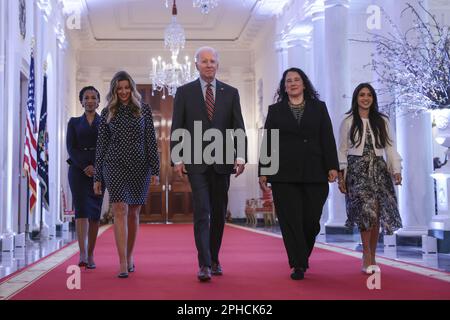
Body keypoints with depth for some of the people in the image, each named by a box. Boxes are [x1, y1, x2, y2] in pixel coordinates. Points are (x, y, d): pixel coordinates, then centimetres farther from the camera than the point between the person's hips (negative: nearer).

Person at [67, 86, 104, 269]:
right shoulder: (74, 122, 12)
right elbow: (71, 148, 2)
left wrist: (96, 167, -11)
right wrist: (85, 166, -12)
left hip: (99, 171, 1)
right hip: (78, 170, 0)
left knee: (94, 212, 0)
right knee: (81, 209, -13)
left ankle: (90, 255, 6)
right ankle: (82, 254, -21)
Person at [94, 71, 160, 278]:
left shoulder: (143, 110, 6)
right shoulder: (107, 113, 7)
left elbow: (151, 141, 3)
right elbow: (101, 145, 8)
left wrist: (155, 169, -5)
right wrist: (97, 177, 4)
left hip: (139, 166, 1)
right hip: (114, 165, -1)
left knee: (133, 213, 9)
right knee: (120, 210, -11)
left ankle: (130, 256, 26)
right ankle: (123, 263, -13)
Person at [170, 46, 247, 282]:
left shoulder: (230, 93, 9)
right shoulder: (184, 92, 5)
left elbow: (238, 128, 5)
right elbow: (177, 128, 3)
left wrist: (240, 157, -7)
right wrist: (177, 159, -6)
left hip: (222, 162, 2)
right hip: (196, 162, -2)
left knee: (219, 213, 8)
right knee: (202, 212, -10)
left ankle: (214, 259, 21)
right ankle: (204, 264, -10)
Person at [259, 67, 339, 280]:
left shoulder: (319, 107, 12)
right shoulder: (275, 110, 12)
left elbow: (328, 139, 5)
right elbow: (268, 142, 8)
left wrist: (332, 167, -4)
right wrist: (263, 171, 2)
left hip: (314, 173, 0)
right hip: (284, 174, 0)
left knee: (311, 219, 0)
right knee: (290, 221, -3)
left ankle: (302, 256, 26)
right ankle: (298, 265, 3)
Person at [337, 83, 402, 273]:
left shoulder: (382, 121, 12)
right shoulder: (348, 121, 6)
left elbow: (390, 147, 9)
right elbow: (342, 151, 5)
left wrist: (396, 170, -4)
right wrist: (340, 176, -1)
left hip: (378, 169, 3)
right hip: (357, 169, -2)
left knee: (376, 214, -2)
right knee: (367, 209, -19)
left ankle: (372, 257, 10)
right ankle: (367, 255, -13)